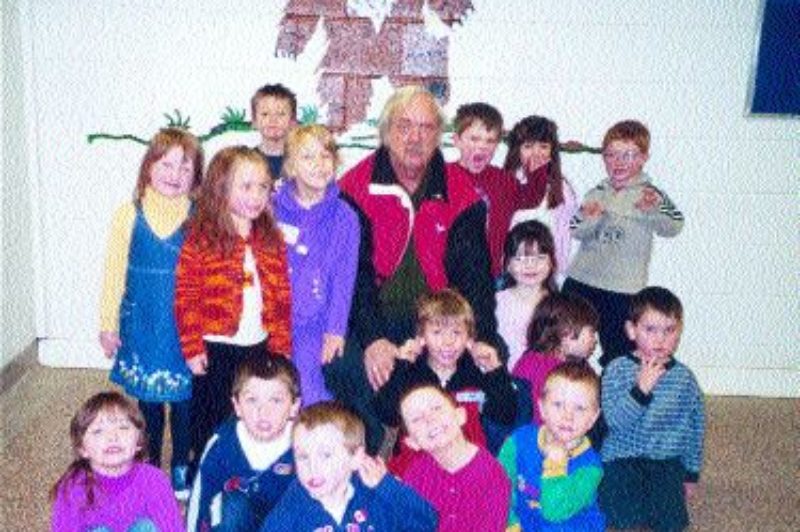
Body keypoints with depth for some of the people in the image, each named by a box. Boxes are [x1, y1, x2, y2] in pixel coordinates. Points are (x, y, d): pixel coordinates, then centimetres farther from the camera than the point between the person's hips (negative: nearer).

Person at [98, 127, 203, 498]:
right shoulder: (130, 215, -4)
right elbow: (115, 272, 1)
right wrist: (108, 325, 4)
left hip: (185, 325, -1)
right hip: (142, 324, 1)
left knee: (184, 396, 10)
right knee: (147, 397, 15)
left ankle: (181, 467, 29)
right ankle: (149, 464, 32)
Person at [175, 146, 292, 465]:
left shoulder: (272, 242, 5)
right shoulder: (201, 241, -10)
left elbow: (282, 299, 8)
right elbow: (186, 298, -11)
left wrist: (281, 348, 6)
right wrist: (193, 348, -12)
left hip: (259, 348, 4)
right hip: (216, 350, -4)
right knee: (210, 427, 10)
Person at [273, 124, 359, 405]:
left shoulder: (344, 217, 1)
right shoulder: (272, 209, 1)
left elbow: (344, 279, 0)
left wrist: (335, 330, -6)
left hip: (315, 328, -1)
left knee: (311, 400, -5)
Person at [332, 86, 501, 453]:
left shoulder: (461, 194, 5)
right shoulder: (356, 188, -3)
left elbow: (474, 272, -1)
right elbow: (353, 272, -10)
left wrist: (483, 338, -17)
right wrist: (373, 337, -24)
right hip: (371, 322, -2)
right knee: (349, 364, -30)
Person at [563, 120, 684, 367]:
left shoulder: (649, 194, -5)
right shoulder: (597, 193, 8)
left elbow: (673, 226, -22)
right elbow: (575, 230, 0)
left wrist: (654, 208, -44)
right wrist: (588, 217, -22)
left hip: (623, 290, -4)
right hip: (581, 282, 4)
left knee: (618, 357, 1)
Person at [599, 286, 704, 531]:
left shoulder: (684, 378, 0)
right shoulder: (617, 370, -9)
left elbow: (695, 428, 11)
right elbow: (615, 422, -18)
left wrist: (691, 474, 15)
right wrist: (641, 389, -30)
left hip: (667, 459, 3)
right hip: (622, 458, -2)